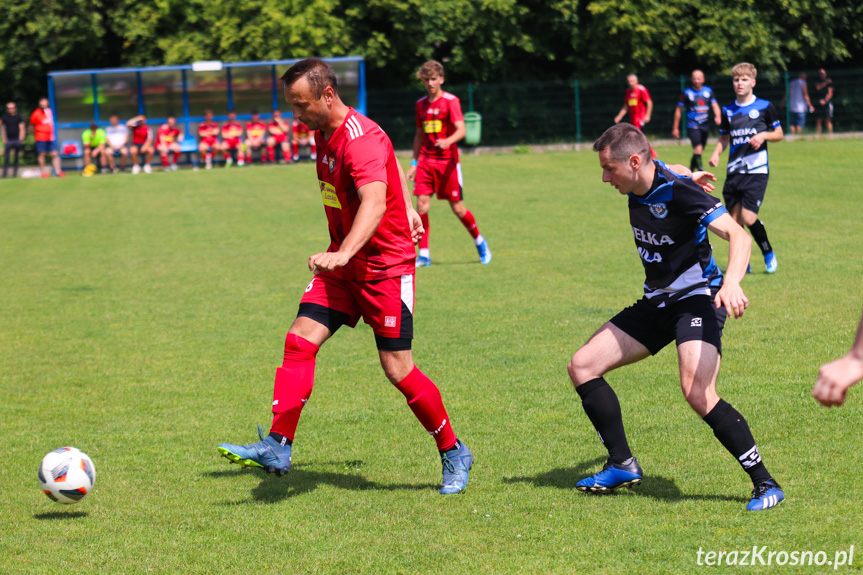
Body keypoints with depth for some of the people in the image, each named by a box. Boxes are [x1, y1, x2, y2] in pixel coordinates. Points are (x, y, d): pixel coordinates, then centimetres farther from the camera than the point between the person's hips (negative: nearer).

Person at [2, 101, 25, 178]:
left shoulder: (18, 117, 4)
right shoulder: (5, 117, 8)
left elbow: (22, 129, 4)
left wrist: (20, 139, -5)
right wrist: (4, 139, 2)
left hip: (17, 139, -1)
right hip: (8, 140, 1)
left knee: (17, 157, 2)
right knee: (6, 157, -6)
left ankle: (15, 173, 8)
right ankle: (4, 174, -4)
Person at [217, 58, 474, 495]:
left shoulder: (362, 140, -24)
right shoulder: (324, 133, 5)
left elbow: (374, 204, -40)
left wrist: (343, 252, -55)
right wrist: (406, 208, 26)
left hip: (385, 266, -8)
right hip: (342, 264, 8)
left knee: (397, 369, -5)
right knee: (300, 341, -8)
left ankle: (454, 454, 13)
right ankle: (277, 448, -11)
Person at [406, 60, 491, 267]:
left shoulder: (451, 101, -5)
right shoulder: (420, 104, 12)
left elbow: (461, 130, -17)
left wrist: (448, 141, -37)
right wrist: (414, 163, 20)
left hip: (447, 161, -4)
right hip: (425, 161, 4)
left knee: (457, 208, 0)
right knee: (422, 205, -9)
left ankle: (480, 242, 25)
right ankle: (424, 254, -4)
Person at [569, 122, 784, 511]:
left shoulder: (679, 192, -23)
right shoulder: (638, 186, 1)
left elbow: (739, 236, -31)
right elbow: (671, 169, 27)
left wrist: (731, 283, -47)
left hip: (697, 297, -9)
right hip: (657, 303, 9)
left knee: (697, 392, -30)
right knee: (581, 366, 4)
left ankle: (765, 484, -19)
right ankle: (623, 466, 14)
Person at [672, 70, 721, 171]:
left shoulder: (708, 91, 8)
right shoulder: (687, 93, -2)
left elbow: (715, 106, 6)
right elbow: (678, 110, 5)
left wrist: (717, 116, -17)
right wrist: (675, 128, 5)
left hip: (705, 126, 4)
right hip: (692, 126, -4)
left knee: (697, 152, 12)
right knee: (698, 148, -22)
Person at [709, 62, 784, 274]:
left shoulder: (764, 106, 1)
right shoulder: (728, 111, 11)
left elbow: (779, 134, 8)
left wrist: (763, 135, -13)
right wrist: (716, 153, 2)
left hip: (757, 170, -4)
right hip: (734, 172, 4)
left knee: (748, 217, -14)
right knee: (735, 219, 2)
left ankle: (769, 254, 9)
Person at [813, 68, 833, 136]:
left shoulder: (829, 82, 6)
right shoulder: (817, 81, 14)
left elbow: (830, 93, -1)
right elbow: (818, 87, -5)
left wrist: (825, 100, -13)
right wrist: (825, 83, -11)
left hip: (827, 102, -3)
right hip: (818, 104, 3)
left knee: (828, 120, -9)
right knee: (818, 120, -1)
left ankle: (830, 134, -11)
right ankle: (818, 135, -1)